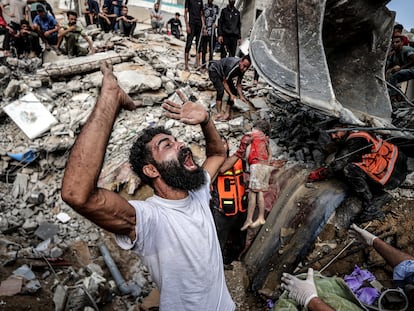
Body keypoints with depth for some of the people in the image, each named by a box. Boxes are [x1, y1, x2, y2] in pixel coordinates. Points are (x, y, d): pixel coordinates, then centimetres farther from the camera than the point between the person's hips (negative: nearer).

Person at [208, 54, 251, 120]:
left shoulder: (242, 69, -17)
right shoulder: (232, 66, -39)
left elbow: (238, 84, -10)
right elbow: (224, 82, -29)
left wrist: (241, 96, -22)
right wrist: (231, 95, -34)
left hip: (224, 73, 8)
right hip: (214, 70, -8)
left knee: (233, 92, -3)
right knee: (221, 90, -28)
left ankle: (227, 114, 1)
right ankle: (219, 114, -25)